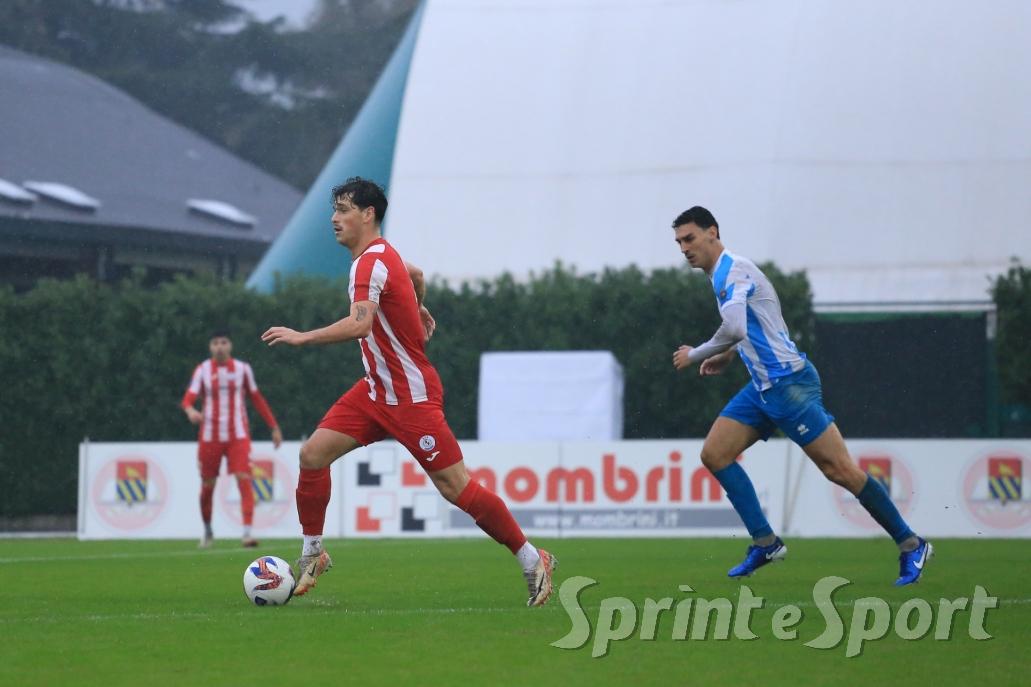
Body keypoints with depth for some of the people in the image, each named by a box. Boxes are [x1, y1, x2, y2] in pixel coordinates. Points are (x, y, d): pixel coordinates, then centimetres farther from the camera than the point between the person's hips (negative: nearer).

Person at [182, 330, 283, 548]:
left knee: (244, 479, -17)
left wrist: (274, 427, 13)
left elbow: (257, 399, 13)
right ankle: (207, 532, 29)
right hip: (210, 436, 0)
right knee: (207, 486, 6)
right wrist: (191, 411, -37)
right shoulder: (202, 370, -1)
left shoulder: (242, 369, 3)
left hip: (238, 435, 0)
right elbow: (188, 398, -12)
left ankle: (247, 532, -22)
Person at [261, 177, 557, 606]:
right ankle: (312, 554, 9)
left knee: (455, 486, -7)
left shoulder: (372, 261, -20)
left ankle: (531, 559, 3)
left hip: (412, 396, -9)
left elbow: (359, 325, -35)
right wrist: (419, 309, 44)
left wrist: (301, 338, -31)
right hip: (376, 390, 9)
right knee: (312, 454, -1)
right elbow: (416, 275, 32)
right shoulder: (380, 256, 9)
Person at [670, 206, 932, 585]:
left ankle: (910, 545, -1)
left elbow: (734, 329, -28)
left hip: (788, 381, -10)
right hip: (763, 387, 10)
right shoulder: (724, 274, 16)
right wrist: (725, 357, 23)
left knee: (839, 469, -10)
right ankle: (765, 543, 1)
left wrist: (695, 355, -14)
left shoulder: (734, 269, -14)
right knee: (714, 454, 1)